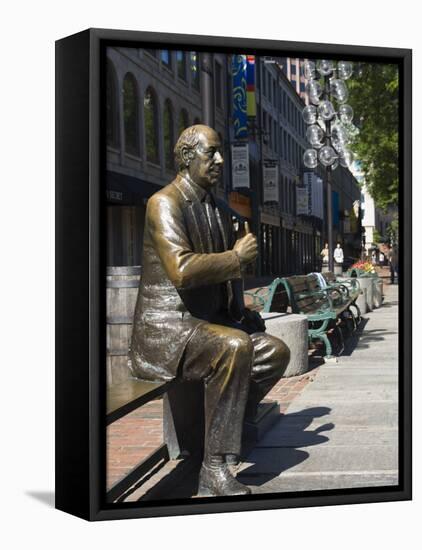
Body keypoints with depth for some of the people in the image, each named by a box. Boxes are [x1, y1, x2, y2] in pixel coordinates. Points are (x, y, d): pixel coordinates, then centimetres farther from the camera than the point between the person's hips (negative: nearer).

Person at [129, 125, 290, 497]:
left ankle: (224, 422, 7)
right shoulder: (165, 203, -14)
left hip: (208, 321, 9)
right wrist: (236, 257, -17)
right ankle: (213, 471, -28)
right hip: (166, 329, -9)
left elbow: (226, 269, 28)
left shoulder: (217, 210, 15)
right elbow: (181, 270, -29)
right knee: (235, 346, -33)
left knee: (276, 352, -2)